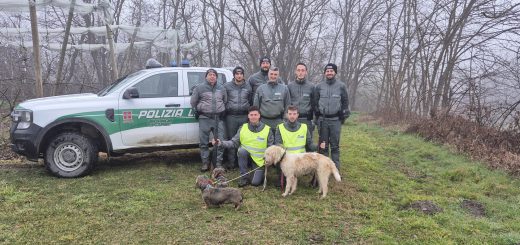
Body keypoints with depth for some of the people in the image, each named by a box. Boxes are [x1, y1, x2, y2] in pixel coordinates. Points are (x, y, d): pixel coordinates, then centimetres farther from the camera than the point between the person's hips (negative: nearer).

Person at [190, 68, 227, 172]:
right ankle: (205, 162, 11)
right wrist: (197, 112, 6)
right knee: (203, 142, 1)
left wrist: (223, 112, 13)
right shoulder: (199, 88, 2)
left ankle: (218, 163, 10)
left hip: (218, 118, 2)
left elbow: (225, 101, 21)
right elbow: (193, 102, 9)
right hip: (205, 119, -2)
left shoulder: (221, 88, 11)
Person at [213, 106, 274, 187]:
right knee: (242, 150, -32)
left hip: (260, 160, -2)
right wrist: (221, 143, -19)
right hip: (246, 155, 2)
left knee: (255, 182, -16)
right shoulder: (243, 128, -4)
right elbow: (234, 142, -4)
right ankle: (244, 177, -14)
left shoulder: (267, 129, -9)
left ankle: (259, 174, 23)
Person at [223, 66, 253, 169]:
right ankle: (231, 162, 8)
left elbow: (251, 101, 16)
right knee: (231, 139, 1)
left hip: (244, 116, 2)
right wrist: (225, 110, 3)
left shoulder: (248, 87, 11)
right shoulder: (227, 86, 3)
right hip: (231, 116, -1)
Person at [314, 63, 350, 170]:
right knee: (323, 145, 6)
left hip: (336, 120, -1)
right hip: (323, 120, 1)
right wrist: (317, 116, 8)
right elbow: (316, 102, 12)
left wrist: (343, 116, 3)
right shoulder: (319, 86, 5)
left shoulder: (341, 86, 2)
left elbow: (345, 102, 7)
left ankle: (336, 167, 11)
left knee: (335, 145, 3)